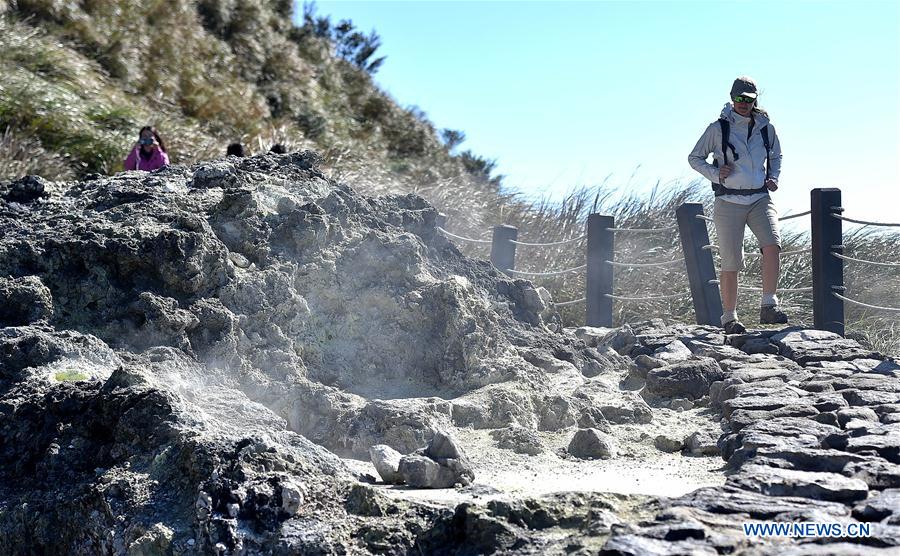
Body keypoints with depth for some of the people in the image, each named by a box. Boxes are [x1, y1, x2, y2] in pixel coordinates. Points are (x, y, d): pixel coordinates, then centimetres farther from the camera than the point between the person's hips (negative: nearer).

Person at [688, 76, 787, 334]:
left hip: (760, 199, 2)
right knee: (731, 263, -2)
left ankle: (768, 306, -16)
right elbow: (694, 158, 7)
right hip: (729, 203, -2)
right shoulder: (718, 129, -2)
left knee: (772, 245, -22)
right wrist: (715, 173, -9)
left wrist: (773, 178, 9)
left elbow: (776, 155, 27)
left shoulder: (766, 128, 7)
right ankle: (729, 318, 11)